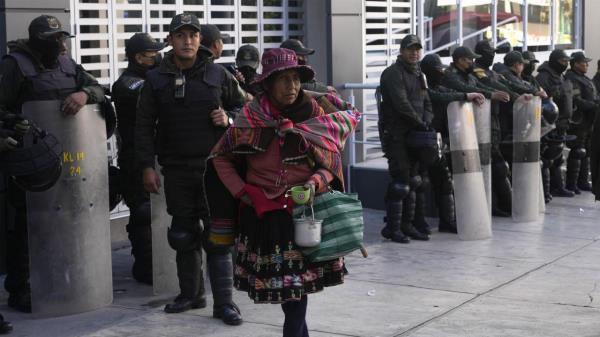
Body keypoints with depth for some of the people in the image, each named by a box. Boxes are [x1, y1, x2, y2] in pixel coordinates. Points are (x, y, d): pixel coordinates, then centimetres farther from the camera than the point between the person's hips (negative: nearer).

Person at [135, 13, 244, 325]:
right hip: (177, 170, 2)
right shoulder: (156, 79, 4)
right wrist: (147, 166, 0)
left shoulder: (217, 74, 4)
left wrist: (229, 119, -7)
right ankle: (191, 294, 26)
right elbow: (144, 126, 6)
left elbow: (242, 107, 15)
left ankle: (224, 302, 1)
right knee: (184, 235, 10)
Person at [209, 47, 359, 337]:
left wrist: (316, 183, -18)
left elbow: (330, 162, 3)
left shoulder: (316, 113, -4)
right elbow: (220, 156, 8)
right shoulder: (251, 118, -4)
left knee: (296, 284, -6)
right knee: (274, 281, 5)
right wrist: (240, 191, -4)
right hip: (262, 212, 1)